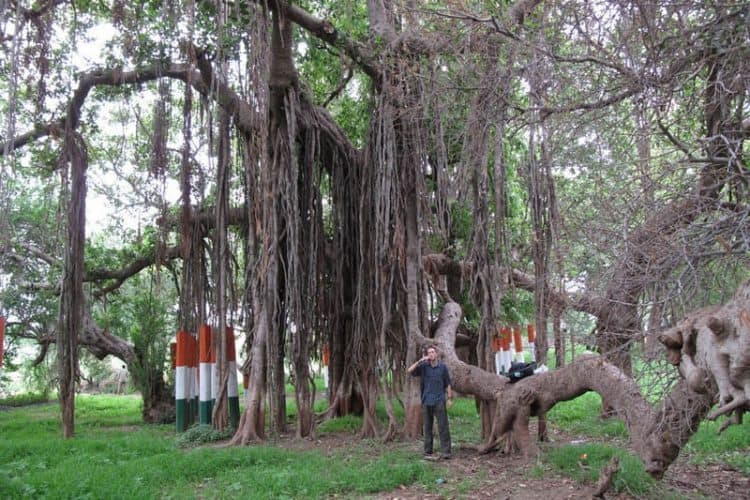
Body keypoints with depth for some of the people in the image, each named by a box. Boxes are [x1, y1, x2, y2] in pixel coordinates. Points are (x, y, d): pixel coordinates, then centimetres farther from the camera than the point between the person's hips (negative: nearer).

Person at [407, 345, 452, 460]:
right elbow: (409, 371, -10)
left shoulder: (443, 367, 4)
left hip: (439, 401, -1)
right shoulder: (423, 366, 3)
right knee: (427, 427, 7)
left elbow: (447, 383, 8)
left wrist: (450, 398, 1)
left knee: (443, 426, -5)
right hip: (427, 401, 1)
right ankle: (428, 452, 14)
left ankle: (445, 451, -3)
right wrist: (420, 360, -14)